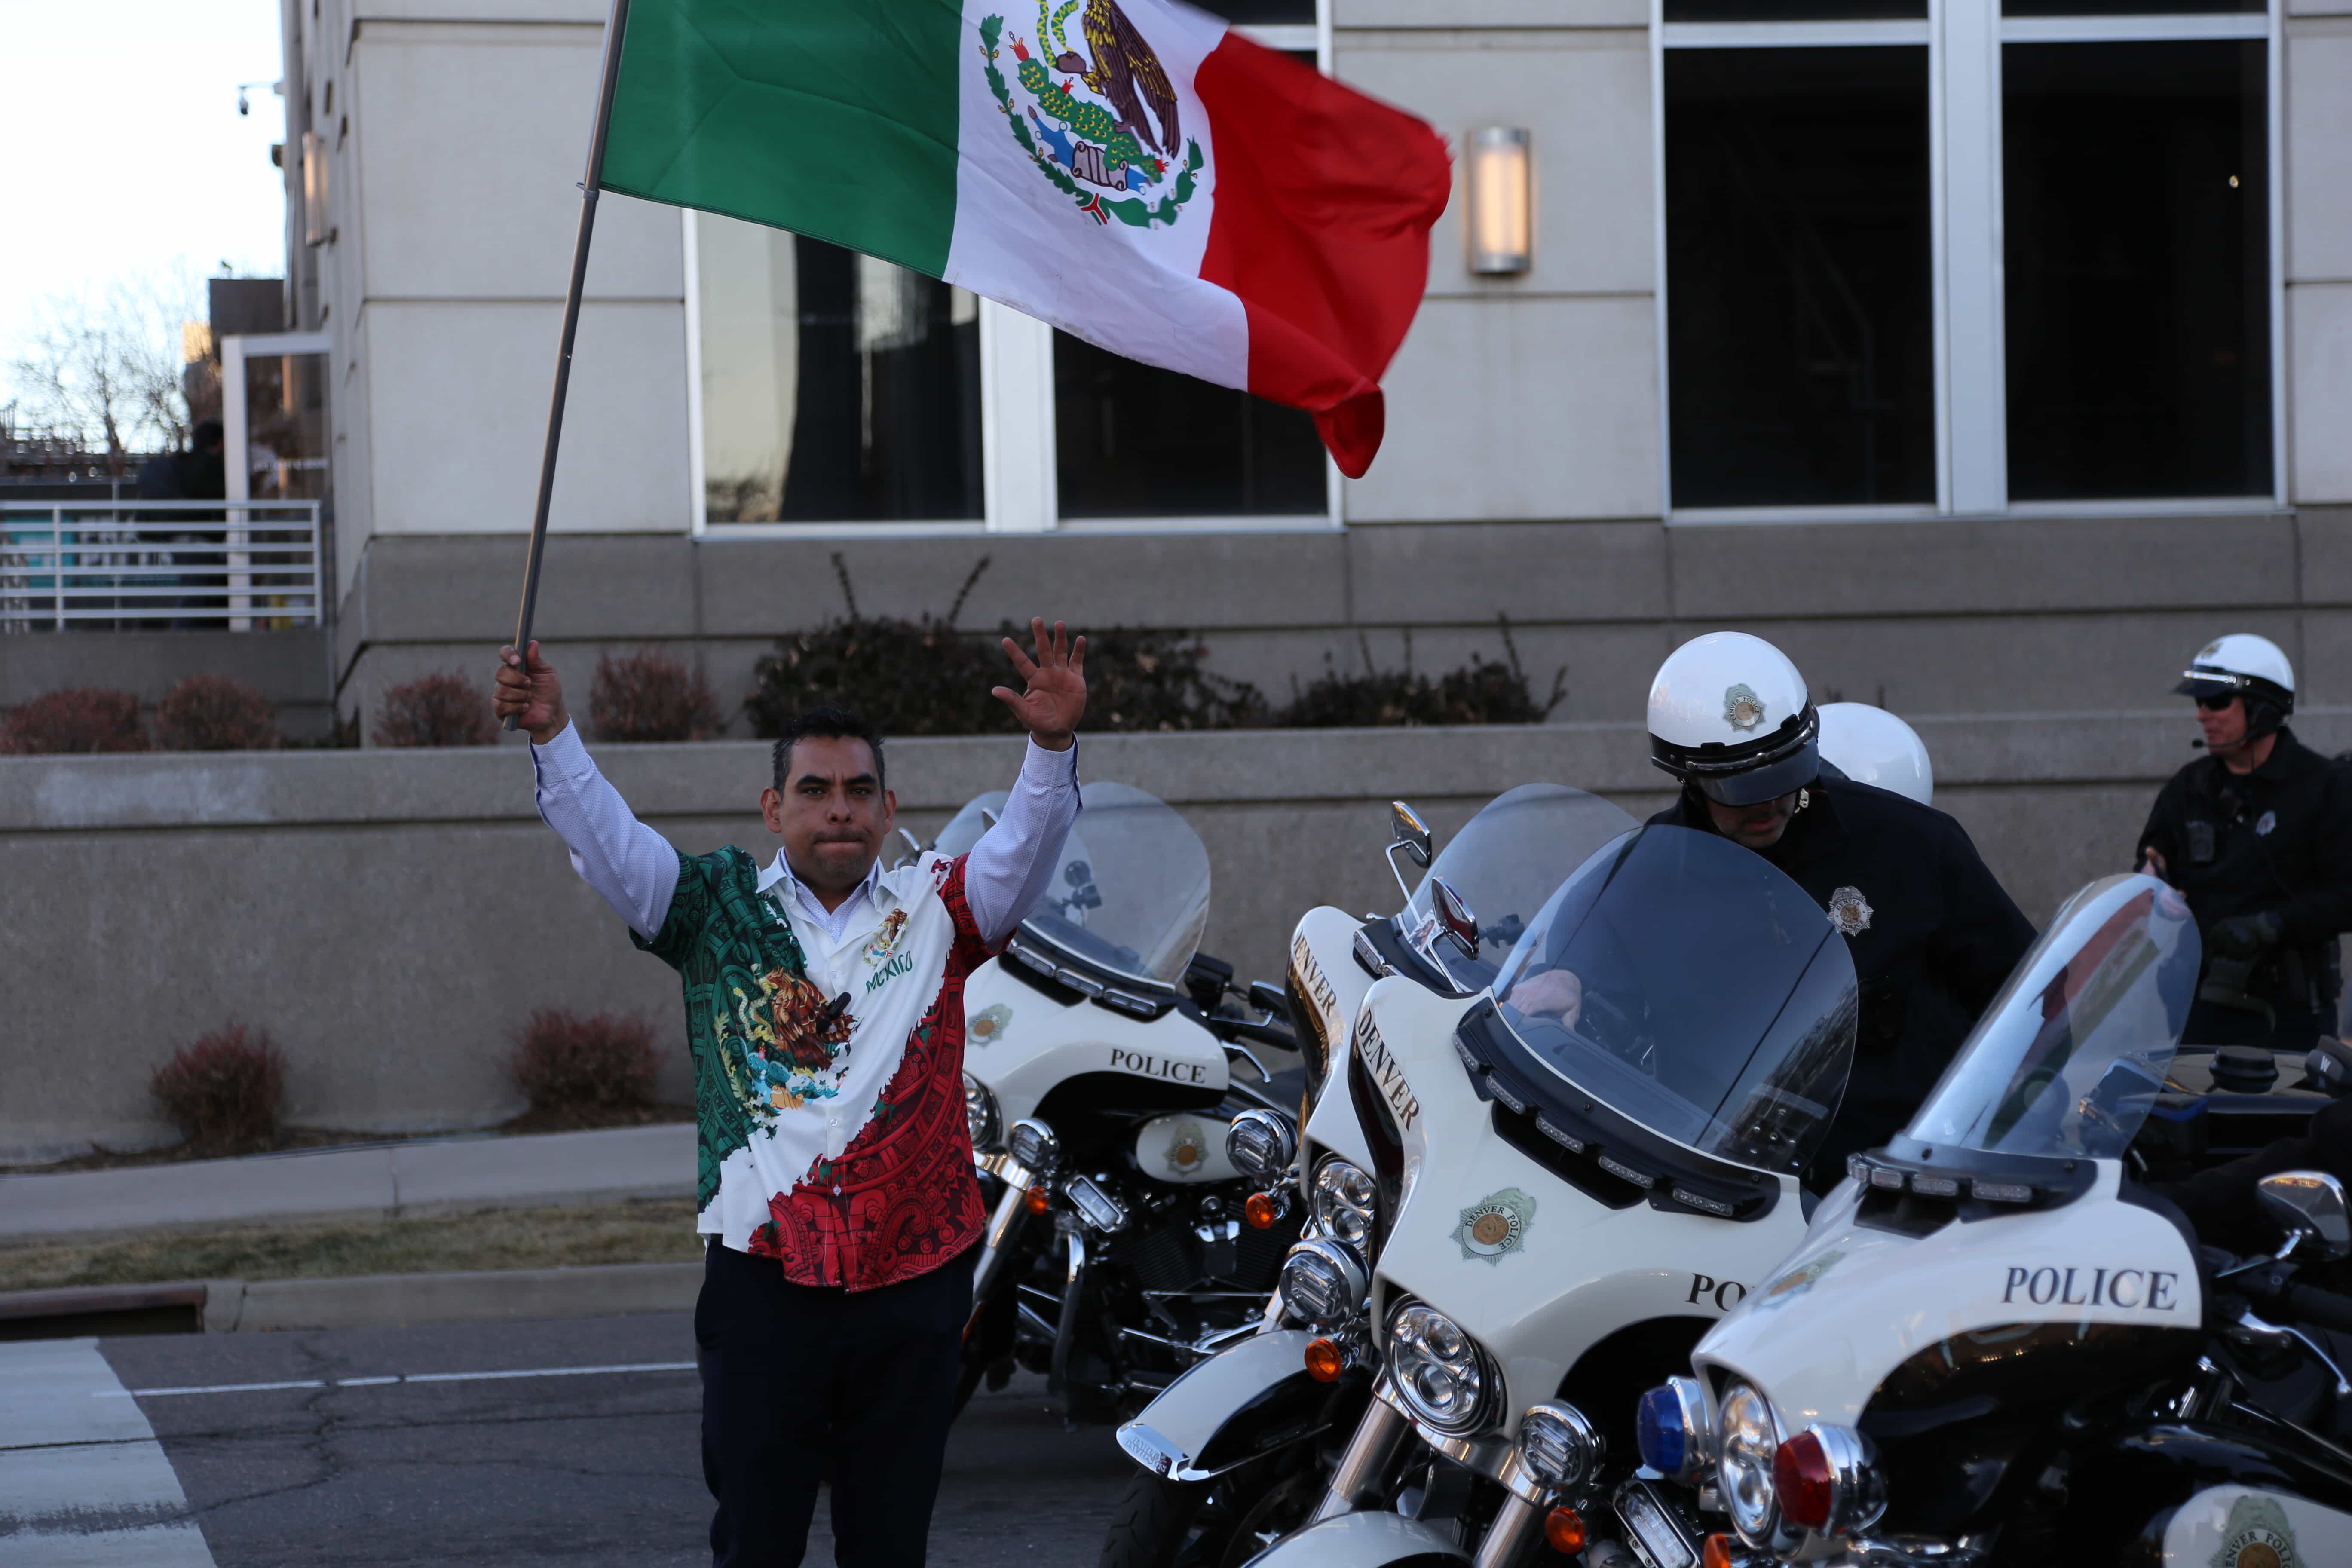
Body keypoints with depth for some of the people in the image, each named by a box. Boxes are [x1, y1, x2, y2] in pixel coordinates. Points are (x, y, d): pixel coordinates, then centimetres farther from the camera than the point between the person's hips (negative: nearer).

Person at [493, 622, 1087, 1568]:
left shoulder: (935, 910, 7)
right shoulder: (718, 906, 6)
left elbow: (1025, 849, -5)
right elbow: (607, 844, -3)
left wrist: (1052, 747, -24)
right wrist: (552, 735, -17)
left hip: (915, 1277, 1)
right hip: (765, 1277, -1)